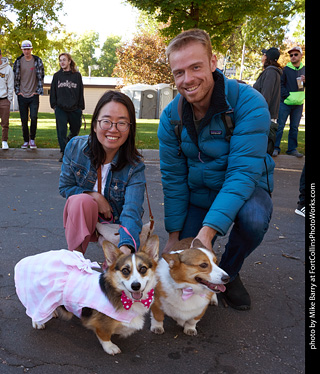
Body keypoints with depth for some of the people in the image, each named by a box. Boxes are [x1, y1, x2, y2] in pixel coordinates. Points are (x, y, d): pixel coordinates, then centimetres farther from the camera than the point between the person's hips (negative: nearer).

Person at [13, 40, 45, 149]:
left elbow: (41, 77, 2)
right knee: (24, 120, 5)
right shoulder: (18, 61, 6)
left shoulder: (37, 61, 1)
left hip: (33, 95, -2)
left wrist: (38, 91, -4)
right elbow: (15, 77, 11)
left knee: (33, 117, -13)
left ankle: (32, 139, 5)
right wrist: (17, 91, 3)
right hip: (22, 95, 2)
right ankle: (26, 141, 17)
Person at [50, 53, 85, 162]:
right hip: (60, 109, 0)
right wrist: (54, 105, 3)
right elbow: (53, 91, 11)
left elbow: (81, 92, 6)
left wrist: (81, 108, 3)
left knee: (75, 130, 11)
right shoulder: (57, 75, 8)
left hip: (74, 109, 0)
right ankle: (64, 153, 3)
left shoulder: (77, 75, 5)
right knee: (61, 131, -5)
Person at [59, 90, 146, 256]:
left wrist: (126, 246, -54)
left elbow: (132, 211, -34)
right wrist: (94, 196, -21)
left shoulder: (135, 167, -21)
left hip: (116, 225, -1)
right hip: (79, 222, 1)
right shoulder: (75, 146, -13)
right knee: (82, 201, -32)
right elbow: (65, 186, -2)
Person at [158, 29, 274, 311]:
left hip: (243, 191, -2)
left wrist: (208, 231, -39)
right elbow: (173, 177, -5)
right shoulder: (172, 117, -11)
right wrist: (174, 234, -7)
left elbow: (243, 172, -31)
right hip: (197, 195, 3)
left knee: (253, 218, -35)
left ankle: (229, 273, -3)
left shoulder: (249, 104, -25)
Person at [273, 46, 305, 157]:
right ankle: (275, 148, 2)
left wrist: (305, 81, -4)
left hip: (298, 104, 4)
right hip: (285, 103, -4)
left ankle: (292, 149, 16)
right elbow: (280, 84, -2)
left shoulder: (304, 69, 12)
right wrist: (286, 95, -12)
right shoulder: (285, 69, -1)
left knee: (294, 127, 8)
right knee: (280, 126, -5)